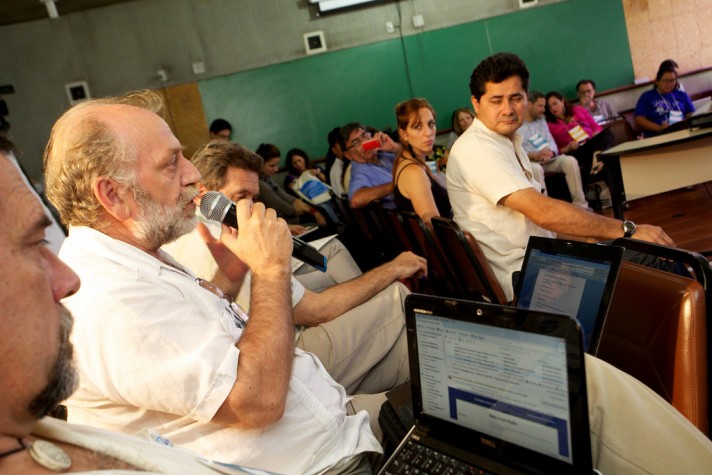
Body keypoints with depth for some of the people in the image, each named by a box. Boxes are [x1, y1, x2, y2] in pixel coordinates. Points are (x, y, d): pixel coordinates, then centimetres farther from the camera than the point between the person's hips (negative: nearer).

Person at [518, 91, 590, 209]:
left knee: (570, 161, -20)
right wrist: (535, 155, -24)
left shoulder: (541, 121, 23)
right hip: (528, 162, -6)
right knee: (536, 169, -40)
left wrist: (549, 153, -11)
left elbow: (552, 143, 14)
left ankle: (580, 204, -18)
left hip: (547, 159, 6)